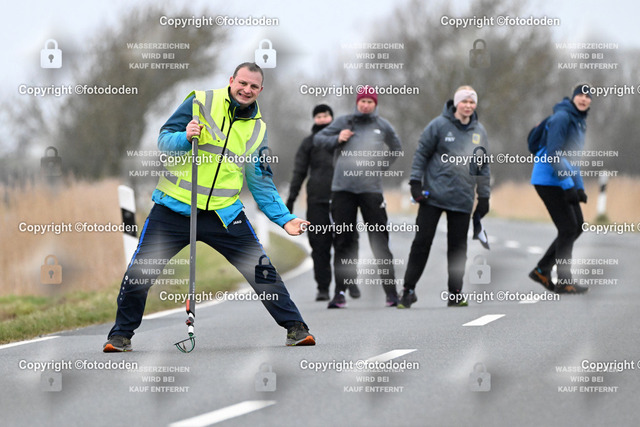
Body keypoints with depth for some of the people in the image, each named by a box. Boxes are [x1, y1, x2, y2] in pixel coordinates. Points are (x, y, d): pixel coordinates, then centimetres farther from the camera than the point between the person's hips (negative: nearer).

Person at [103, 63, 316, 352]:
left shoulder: (257, 128, 10)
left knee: (262, 270, -6)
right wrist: (184, 137, -26)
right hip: (175, 207, -3)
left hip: (224, 213, 3)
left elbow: (261, 183, 13)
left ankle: (295, 328, 7)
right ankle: (121, 334, 13)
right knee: (139, 272, -5)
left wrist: (285, 219, 4)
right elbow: (164, 141, -4)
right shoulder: (200, 104, -3)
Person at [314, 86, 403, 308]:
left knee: (380, 241, -3)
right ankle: (340, 291, 4)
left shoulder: (383, 126, 10)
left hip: (371, 189, 0)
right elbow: (318, 138, 12)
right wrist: (337, 139, -5)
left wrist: (381, 167, 15)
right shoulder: (343, 122, 8)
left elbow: (396, 149, 25)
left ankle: (391, 291, -1)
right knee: (343, 241, 1)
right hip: (343, 188, 0)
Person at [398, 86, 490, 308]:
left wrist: (484, 196, 12)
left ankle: (455, 294, 11)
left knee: (458, 246, 5)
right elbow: (421, 154, -2)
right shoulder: (439, 125, -4)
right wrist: (416, 183, -10)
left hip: (462, 200, 4)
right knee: (422, 242, -3)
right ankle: (409, 289, 4)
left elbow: (483, 166, 16)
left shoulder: (479, 131, 9)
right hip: (433, 196, -3)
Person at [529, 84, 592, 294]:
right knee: (568, 228, -10)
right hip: (549, 180, -10)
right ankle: (564, 281, -3)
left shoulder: (580, 121, 16)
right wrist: (568, 185, -24)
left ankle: (542, 270, 16)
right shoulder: (562, 117, -15)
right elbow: (554, 153, -21)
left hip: (563, 181, 10)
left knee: (577, 227, 9)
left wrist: (579, 187, 18)